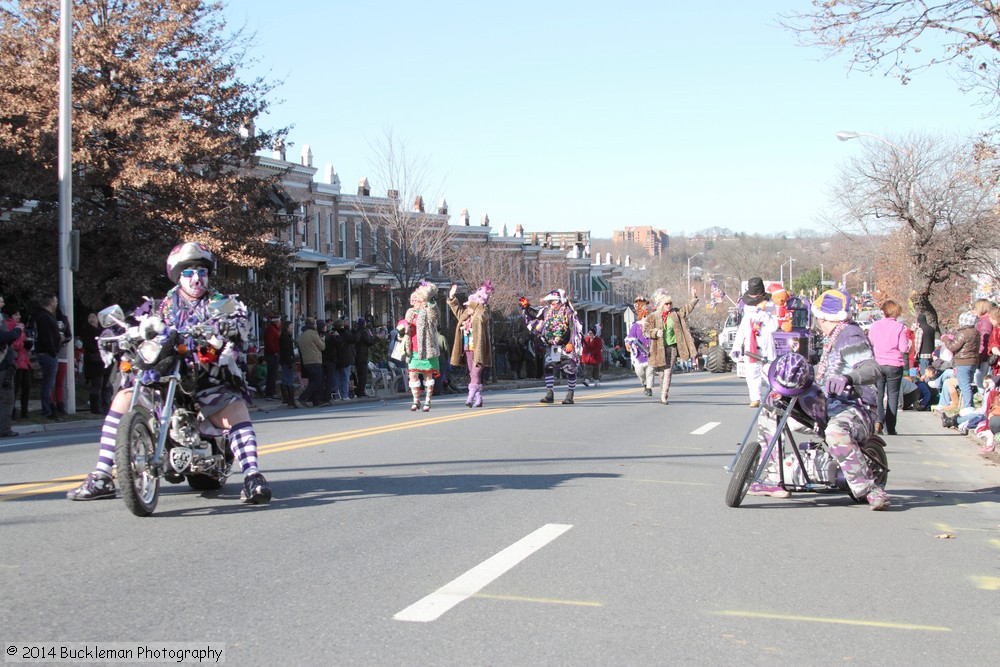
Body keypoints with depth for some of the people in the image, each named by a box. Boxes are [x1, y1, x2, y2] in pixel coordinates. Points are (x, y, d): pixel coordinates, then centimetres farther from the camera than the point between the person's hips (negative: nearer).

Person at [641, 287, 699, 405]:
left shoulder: (675, 314, 10)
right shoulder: (653, 316, -1)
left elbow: (687, 309, 17)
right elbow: (646, 329, -3)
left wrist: (694, 297, 10)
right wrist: (656, 332, -20)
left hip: (672, 347, 2)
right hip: (660, 348, -1)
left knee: (668, 372, -6)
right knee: (661, 371, 6)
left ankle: (664, 396, -8)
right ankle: (663, 393, 22)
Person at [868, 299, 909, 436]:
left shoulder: (875, 325, -2)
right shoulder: (900, 327, -8)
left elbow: (869, 344, 7)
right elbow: (904, 348, -10)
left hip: (877, 364, 1)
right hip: (895, 365, -1)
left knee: (878, 394, 9)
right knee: (893, 395, 8)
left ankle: (878, 420, -14)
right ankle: (889, 428, 8)